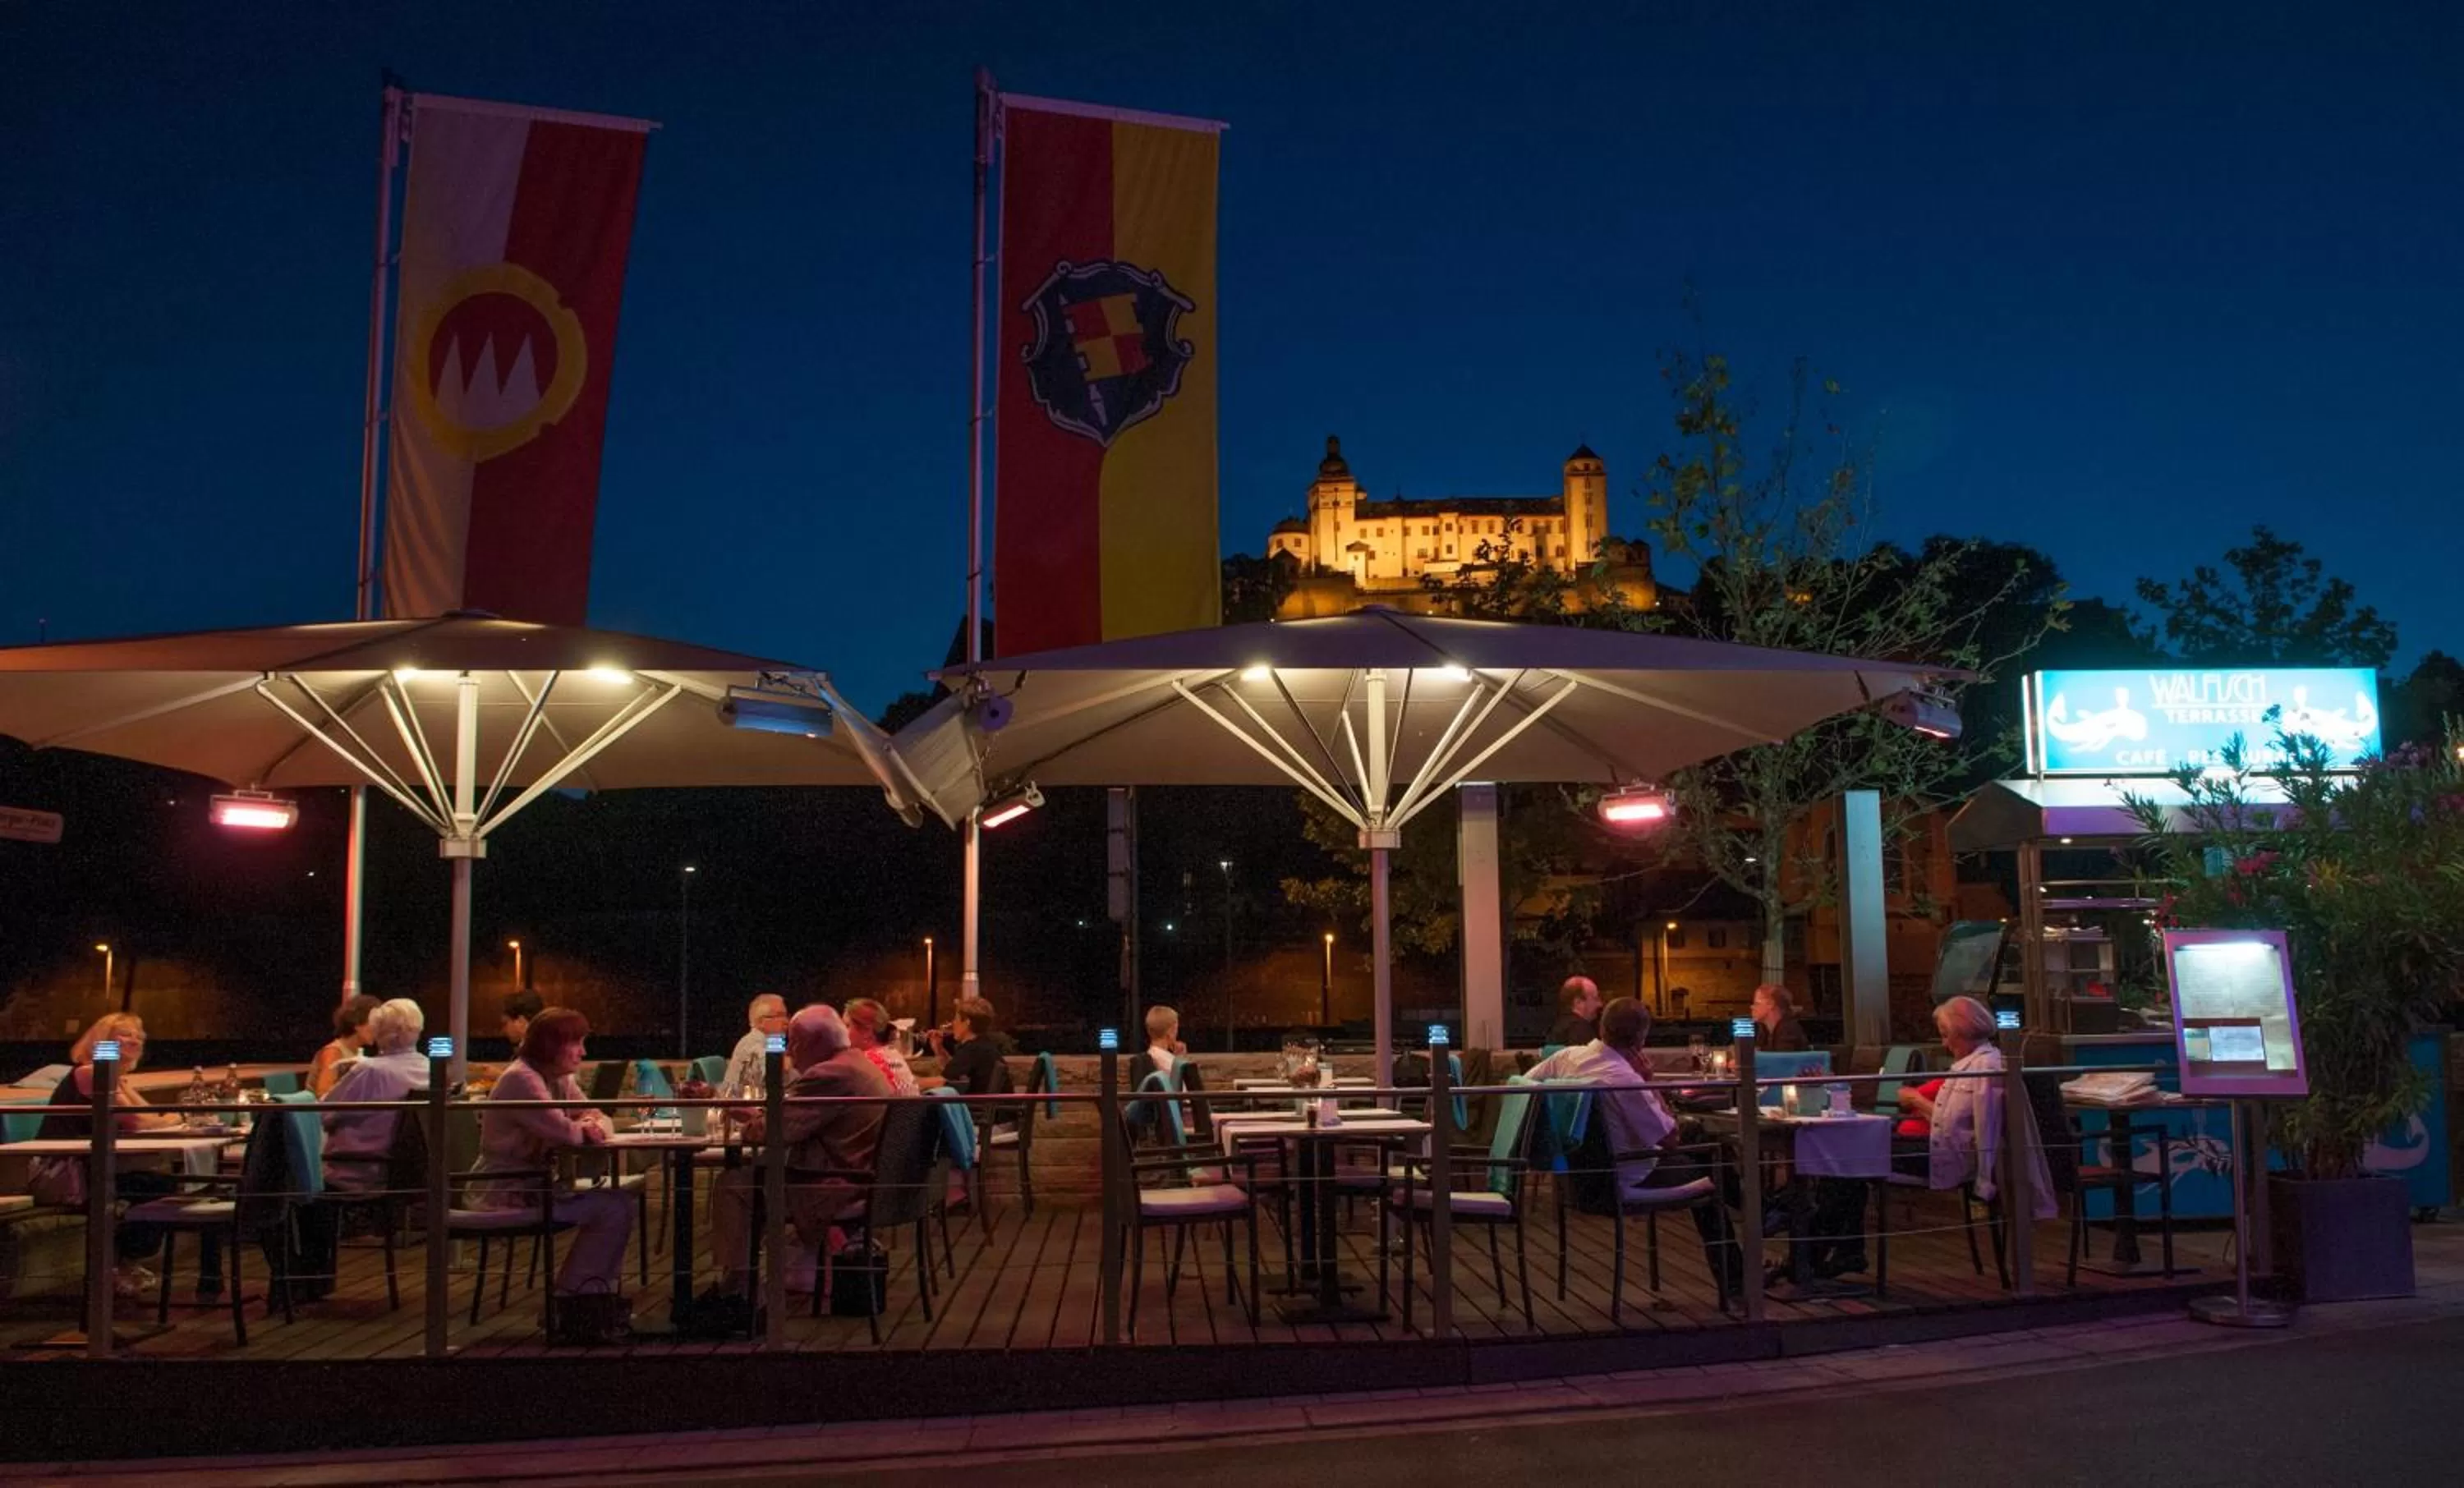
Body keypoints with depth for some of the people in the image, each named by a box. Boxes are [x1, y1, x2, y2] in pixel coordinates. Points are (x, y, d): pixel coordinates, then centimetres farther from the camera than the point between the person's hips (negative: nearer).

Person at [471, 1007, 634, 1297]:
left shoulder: (562, 1080, 12)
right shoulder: (520, 1079, -18)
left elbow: (600, 1119, 10)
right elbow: (562, 1131, -26)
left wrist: (594, 1125, -15)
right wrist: (584, 1130, -3)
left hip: (537, 1183, 10)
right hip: (507, 1193, -10)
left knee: (620, 1199, 2)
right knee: (614, 1207, -15)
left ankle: (597, 1295, 6)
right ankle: (572, 1300, -5)